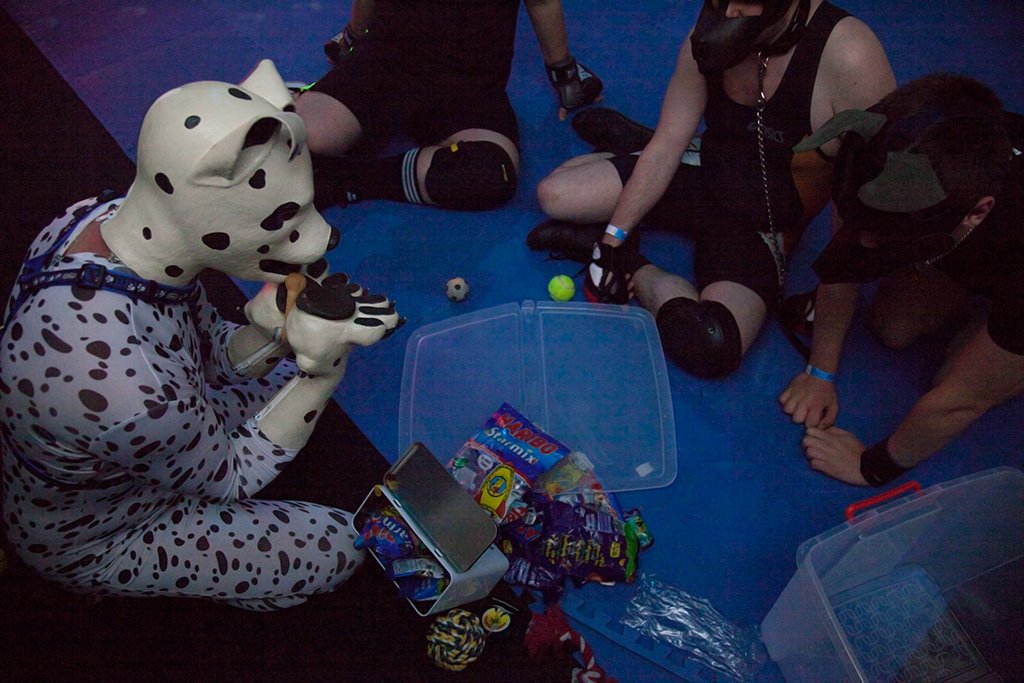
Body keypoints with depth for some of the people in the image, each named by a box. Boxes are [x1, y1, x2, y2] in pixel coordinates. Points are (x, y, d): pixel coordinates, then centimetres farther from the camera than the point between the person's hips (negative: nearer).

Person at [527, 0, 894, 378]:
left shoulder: (850, 59, -31)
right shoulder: (710, 34, -14)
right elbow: (666, 147, -8)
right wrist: (613, 236, -12)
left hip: (762, 228, -3)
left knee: (710, 347, -31)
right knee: (554, 194, -5)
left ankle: (631, 263, -5)